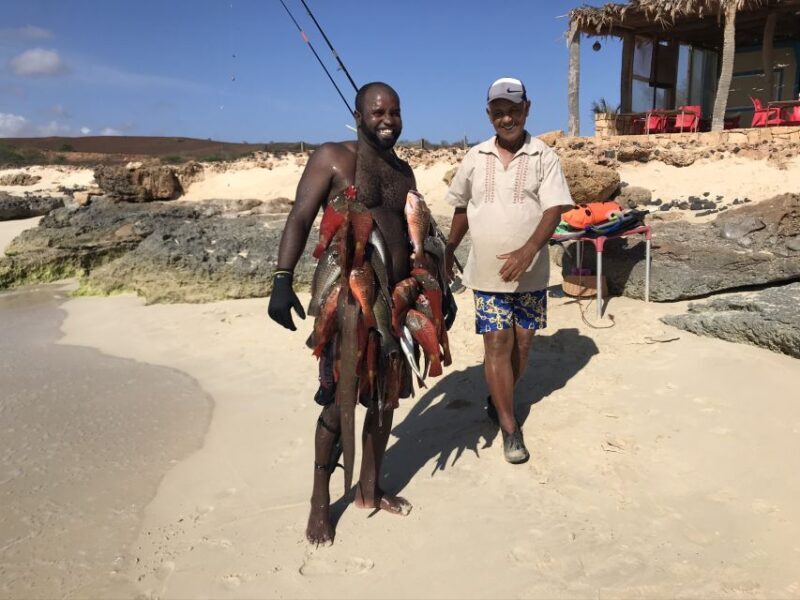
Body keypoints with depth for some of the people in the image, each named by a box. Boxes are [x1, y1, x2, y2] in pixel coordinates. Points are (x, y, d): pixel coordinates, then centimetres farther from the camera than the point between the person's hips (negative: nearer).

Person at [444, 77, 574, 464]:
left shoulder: (543, 157, -4)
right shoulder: (475, 158, 4)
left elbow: (554, 210, -13)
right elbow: (462, 208, 15)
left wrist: (528, 250, -28)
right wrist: (448, 251, 18)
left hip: (530, 272, 0)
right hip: (487, 271, 1)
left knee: (522, 342, 8)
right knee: (497, 342, -3)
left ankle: (497, 401, 32)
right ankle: (510, 428, 7)